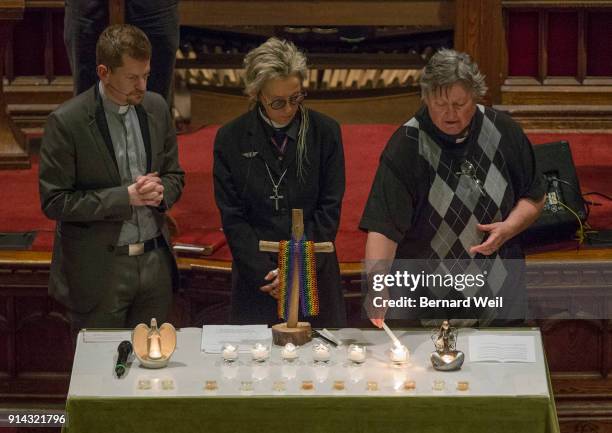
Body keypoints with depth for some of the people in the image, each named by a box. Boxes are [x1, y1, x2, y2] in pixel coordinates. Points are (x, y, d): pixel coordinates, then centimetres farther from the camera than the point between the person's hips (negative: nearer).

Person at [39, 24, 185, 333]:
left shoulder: (156, 108, 3)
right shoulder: (66, 122, -14)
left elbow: (174, 176, 13)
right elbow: (54, 202, -13)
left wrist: (160, 192, -11)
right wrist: (125, 196, -19)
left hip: (155, 262, 5)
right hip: (99, 270, -5)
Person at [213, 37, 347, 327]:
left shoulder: (325, 132, 0)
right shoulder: (230, 138, -2)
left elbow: (329, 209, -1)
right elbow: (232, 217, -2)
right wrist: (266, 273, -11)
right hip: (255, 279, 0)